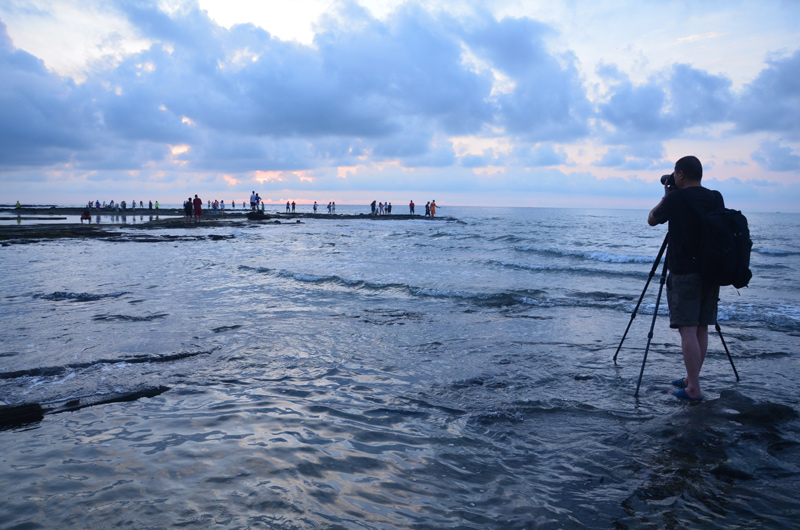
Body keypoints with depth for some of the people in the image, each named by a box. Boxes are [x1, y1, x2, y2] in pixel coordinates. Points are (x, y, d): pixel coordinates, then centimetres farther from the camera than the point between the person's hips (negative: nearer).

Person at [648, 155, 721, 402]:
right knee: (701, 328, 13)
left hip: (684, 271, -7)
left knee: (688, 329, -6)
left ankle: (694, 389, -6)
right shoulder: (717, 198, 7)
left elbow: (652, 220, 4)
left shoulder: (676, 198, -11)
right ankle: (691, 379, 23)